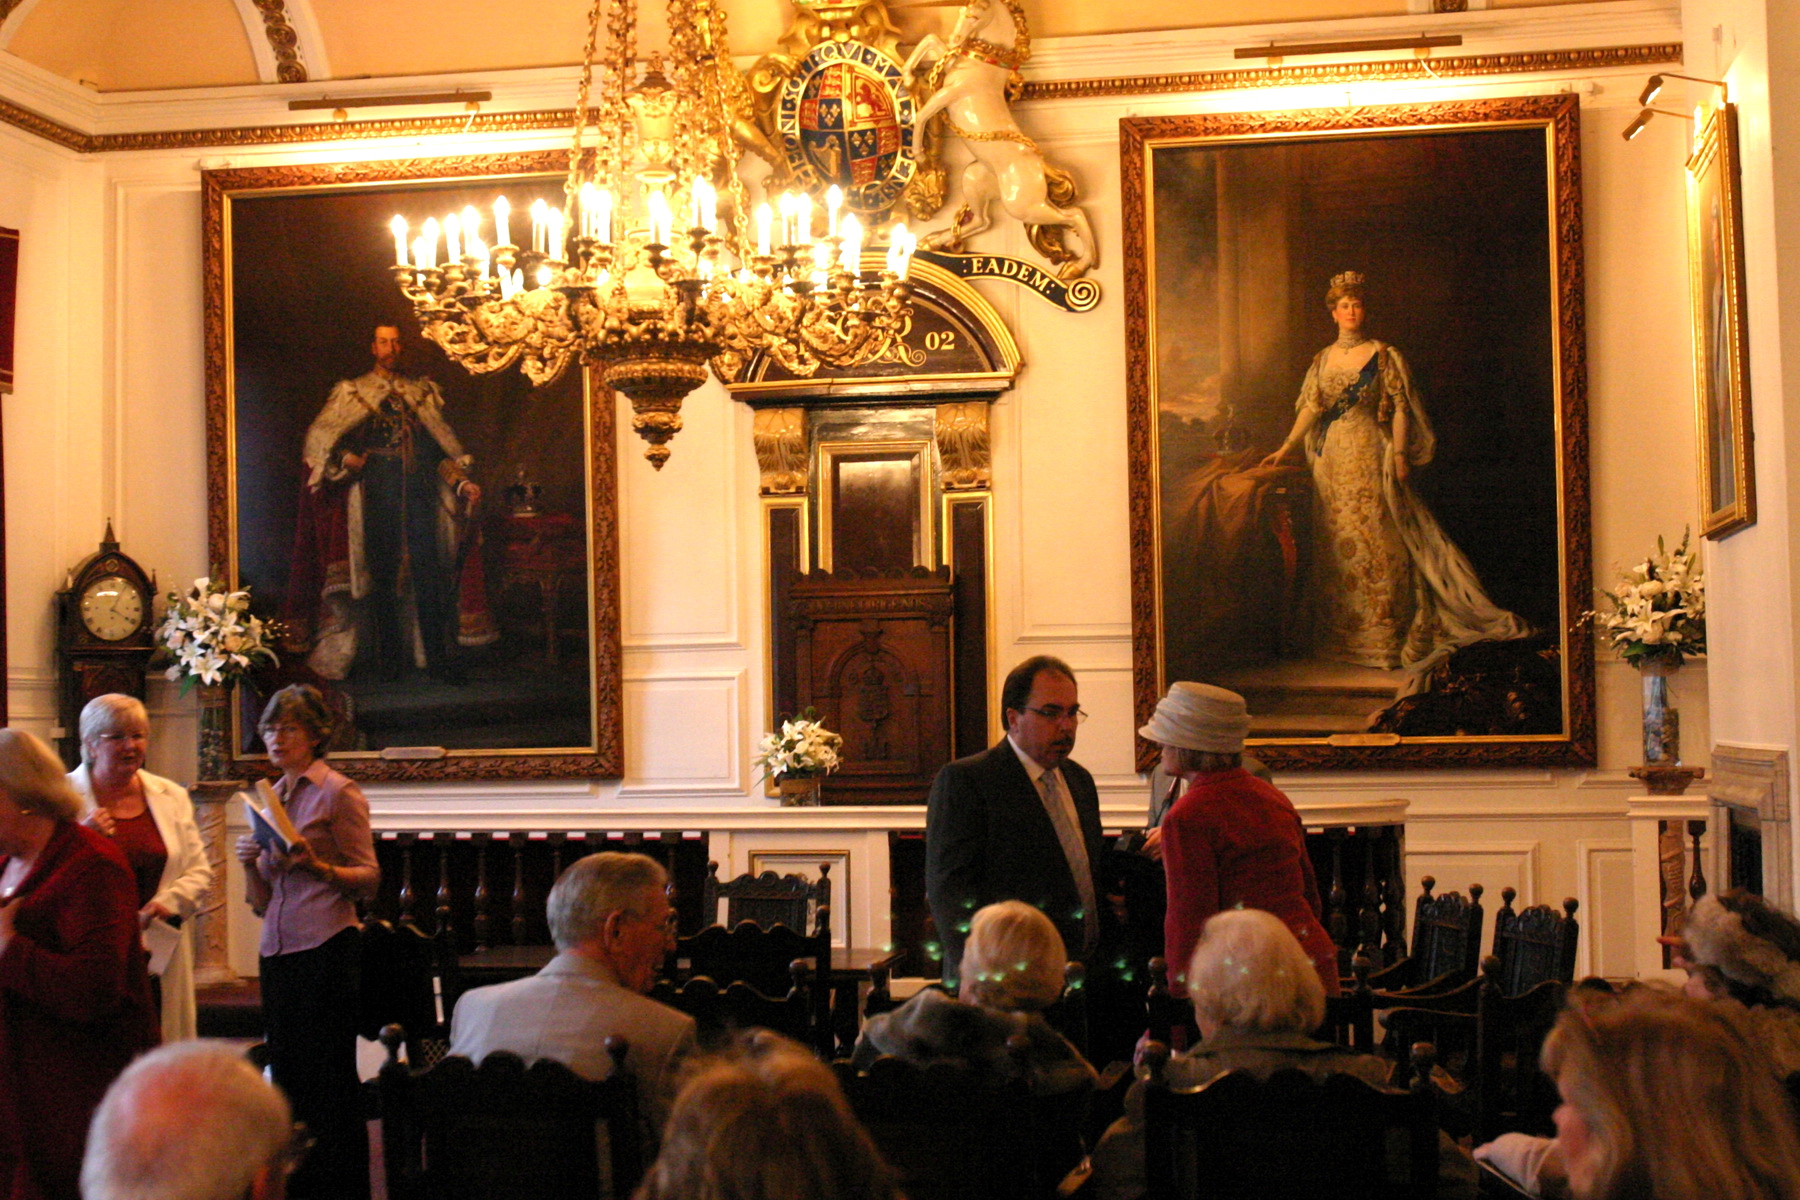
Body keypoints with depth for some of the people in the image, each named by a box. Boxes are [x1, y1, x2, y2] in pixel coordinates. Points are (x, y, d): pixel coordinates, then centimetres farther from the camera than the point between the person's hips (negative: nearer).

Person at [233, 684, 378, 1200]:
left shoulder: (338, 793, -2)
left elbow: (369, 881, -7)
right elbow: (261, 903, 18)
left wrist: (318, 867, -22)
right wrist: (250, 864, -1)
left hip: (327, 948, -7)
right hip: (278, 953, 7)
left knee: (329, 1079, -4)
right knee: (288, 1076, 10)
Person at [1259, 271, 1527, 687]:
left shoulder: (1383, 355, 0)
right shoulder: (1323, 359, 13)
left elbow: (1400, 408, -3)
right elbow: (1310, 407, 12)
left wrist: (1400, 455, -12)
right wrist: (1286, 448, 3)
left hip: (1371, 454, -5)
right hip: (1332, 458, 5)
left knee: (1378, 538, -7)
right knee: (1336, 541, 4)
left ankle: (1385, 634, -4)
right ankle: (1344, 635, 11)